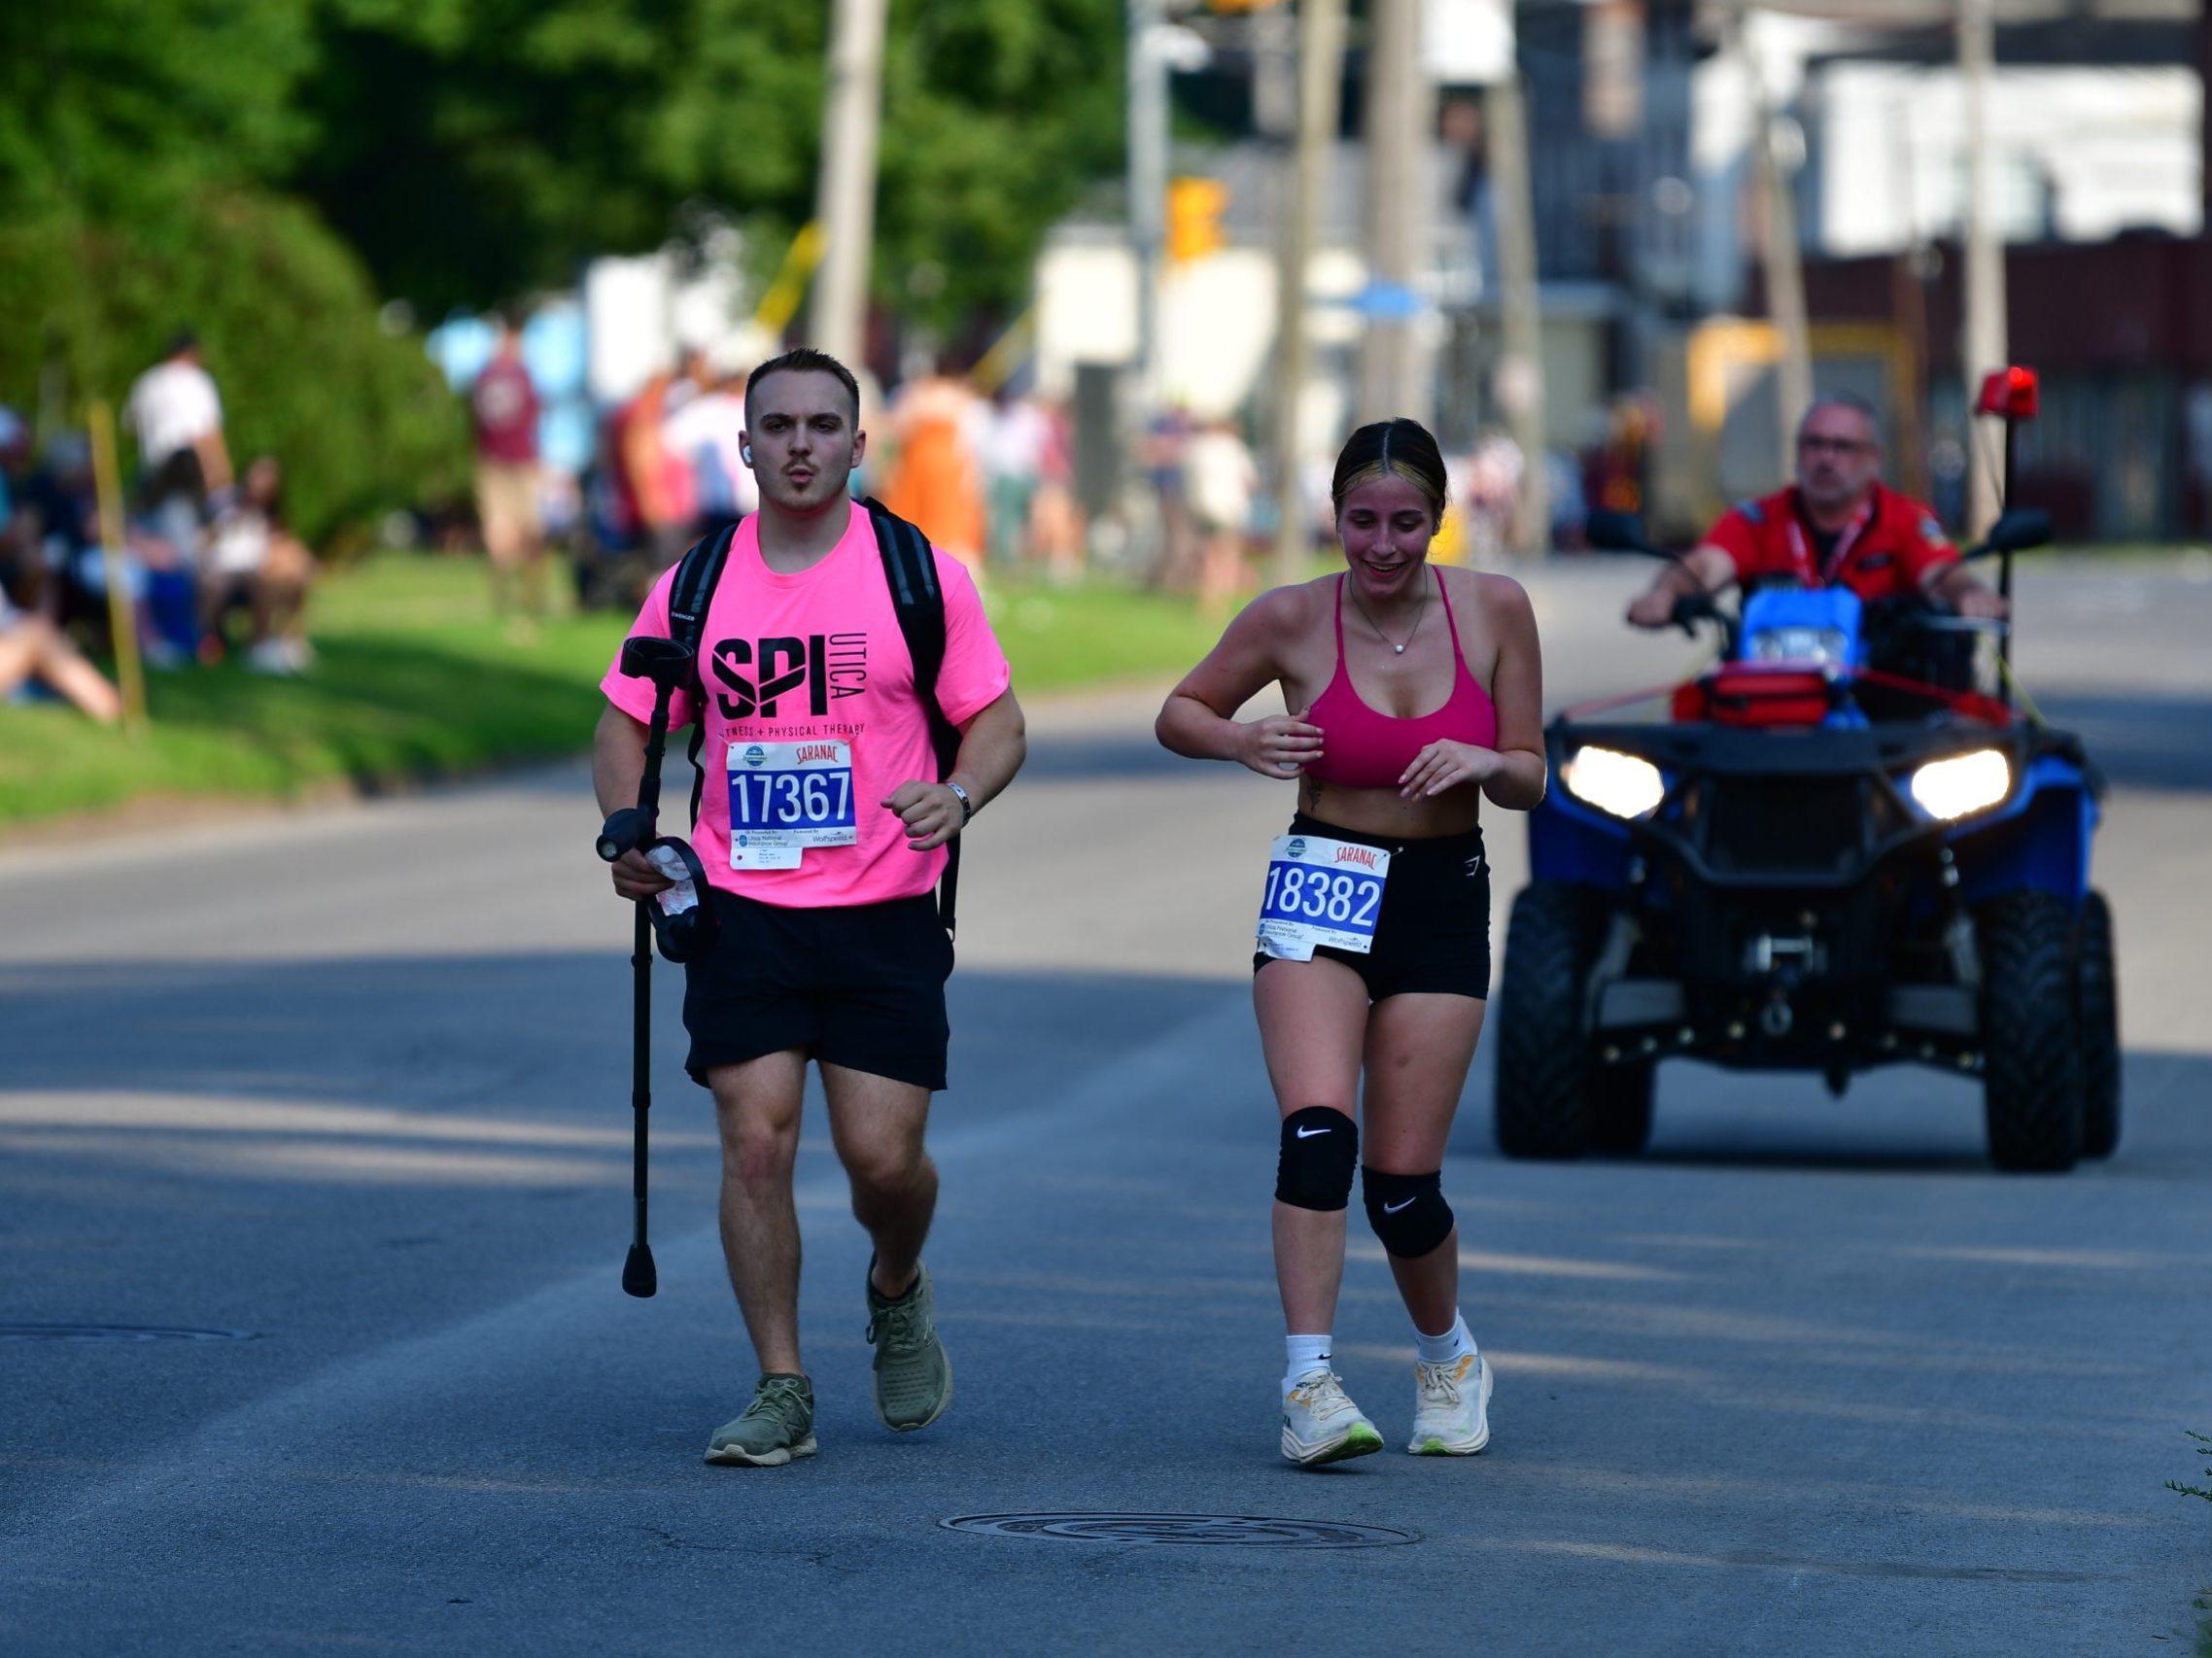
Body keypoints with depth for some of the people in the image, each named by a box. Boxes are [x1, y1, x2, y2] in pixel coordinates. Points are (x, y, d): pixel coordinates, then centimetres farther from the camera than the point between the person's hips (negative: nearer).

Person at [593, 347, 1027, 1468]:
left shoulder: (921, 575, -1)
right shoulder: (695, 586, 5)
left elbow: (998, 721, 2)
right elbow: (626, 722, 12)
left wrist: (958, 796, -20)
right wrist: (627, 831, -7)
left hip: (885, 912, -1)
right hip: (741, 909, 1)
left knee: (882, 1156, -4)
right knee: (756, 1139, -8)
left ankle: (898, 1292, 31)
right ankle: (781, 1392, 2)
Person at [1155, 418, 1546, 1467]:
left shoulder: (1494, 610, -4)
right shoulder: (1292, 620, -7)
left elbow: (1530, 780, 4)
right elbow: (1179, 713, 7)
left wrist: (1486, 762, -19)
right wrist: (1241, 741, -14)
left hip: (1443, 904, 1)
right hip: (1320, 895, -1)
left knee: (1402, 1177, 0)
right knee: (1317, 1129, -22)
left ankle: (1447, 1356, 28)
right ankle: (1308, 1383, -22)